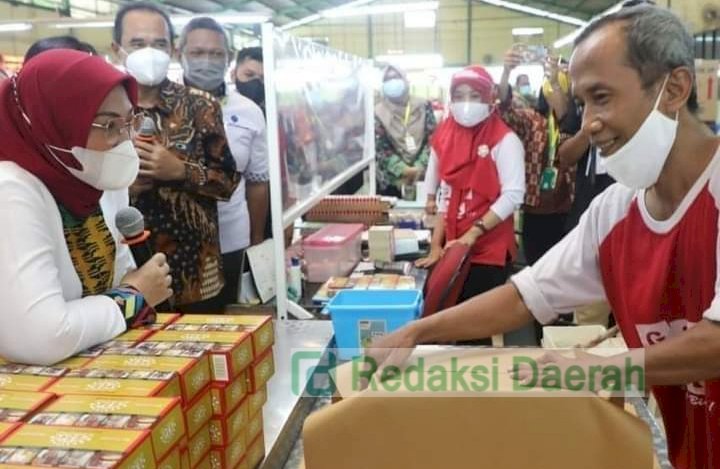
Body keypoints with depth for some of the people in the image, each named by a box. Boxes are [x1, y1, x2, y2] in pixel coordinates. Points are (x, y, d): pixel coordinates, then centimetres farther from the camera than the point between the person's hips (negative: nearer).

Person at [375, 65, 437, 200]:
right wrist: (402, 169, -17)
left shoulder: (423, 107, 6)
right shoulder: (378, 112, 0)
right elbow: (379, 148, -6)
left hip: (422, 176, 1)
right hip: (391, 179, -1)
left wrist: (419, 167, -13)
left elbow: (432, 140, 1)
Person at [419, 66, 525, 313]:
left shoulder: (504, 140, -7)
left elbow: (513, 195, -15)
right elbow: (445, 196, 10)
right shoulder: (445, 137, 8)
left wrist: (473, 233, -20)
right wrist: (436, 246, 4)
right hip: (454, 248, 5)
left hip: (490, 249, -5)